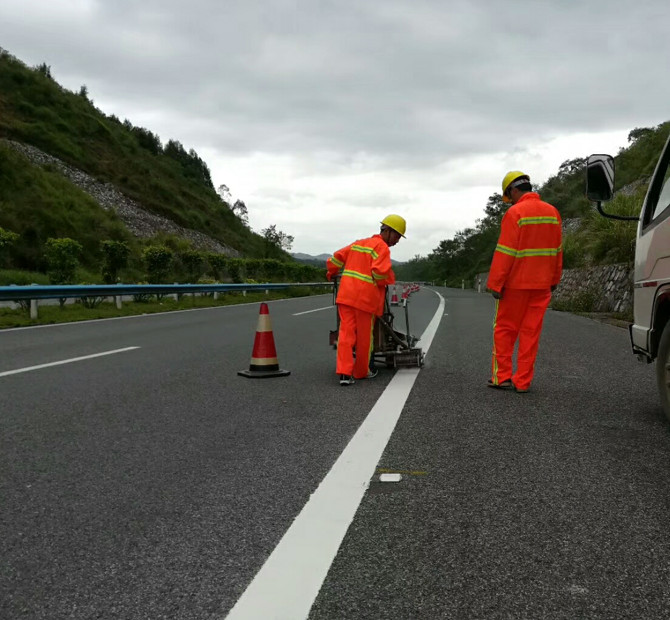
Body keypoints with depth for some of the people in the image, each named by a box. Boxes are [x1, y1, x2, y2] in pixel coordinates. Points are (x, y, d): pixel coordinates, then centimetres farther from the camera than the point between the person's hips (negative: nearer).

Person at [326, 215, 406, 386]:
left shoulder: (358, 243, 20)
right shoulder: (382, 247, -3)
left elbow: (336, 258, 20)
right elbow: (380, 272, -18)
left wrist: (331, 274, 37)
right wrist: (390, 281, 2)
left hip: (346, 294, 6)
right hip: (365, 297, -6)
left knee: (346, 333, 0)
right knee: (364, 337, 8)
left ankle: (344, 372, -8)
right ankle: (361, 371, 22)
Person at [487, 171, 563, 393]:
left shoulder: (515, 213, -12)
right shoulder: (553, 212, 7)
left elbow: (505, 253, -16)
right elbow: (557, 251, 11)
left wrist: (495, 283, -12)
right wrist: (554, 280, 18)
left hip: (515, 283, -5)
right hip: (541, 284, 5)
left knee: (505, 329, 8)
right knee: (531, 333, 7)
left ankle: (502, 376, 10)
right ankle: (523, 381, 10)